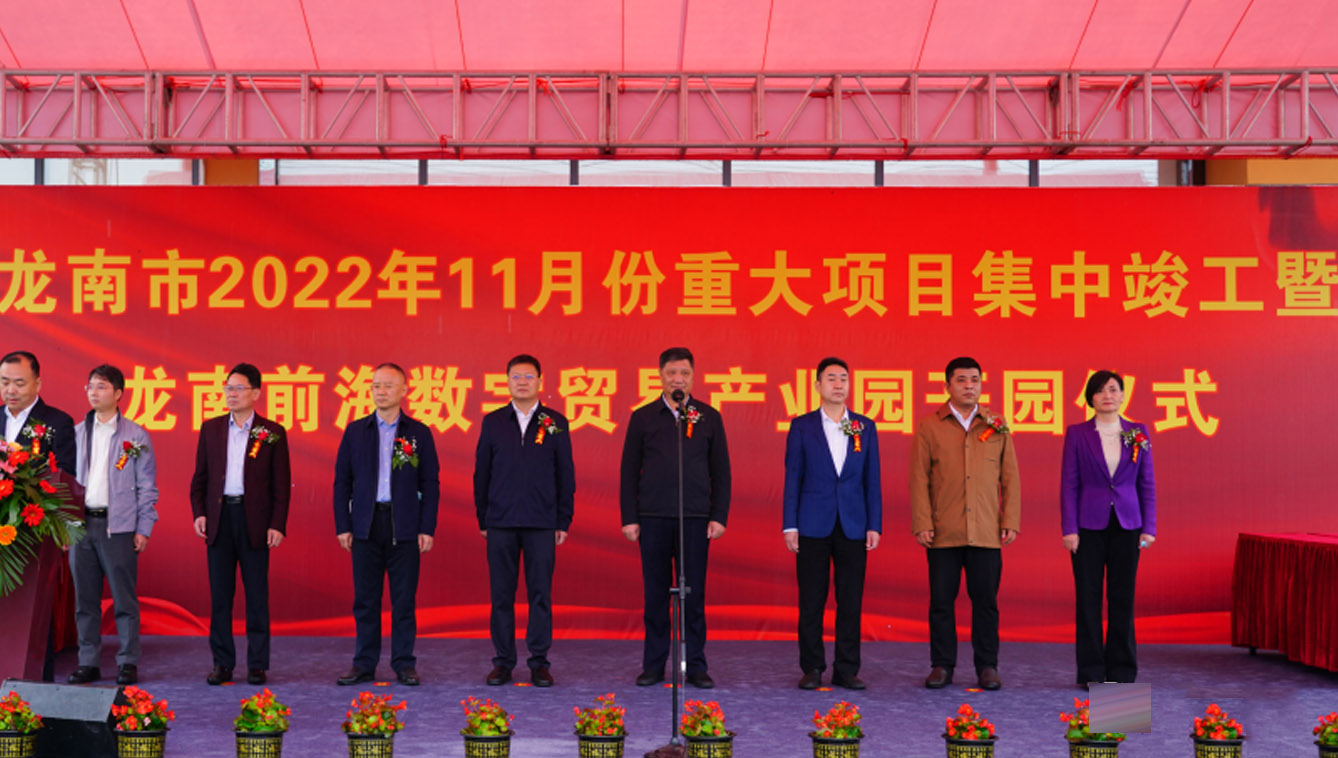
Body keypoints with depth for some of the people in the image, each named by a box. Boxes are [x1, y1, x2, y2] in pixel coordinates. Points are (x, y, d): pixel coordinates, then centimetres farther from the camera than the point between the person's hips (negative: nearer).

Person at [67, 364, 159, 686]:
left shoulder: (135, 436, 1)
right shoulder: (76, 433, 11)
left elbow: (147, 486, 2)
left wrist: (144, 529, -4)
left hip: (118, 526, -3)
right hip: (81, 524, 4)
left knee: (124, 599, -1)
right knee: (85, 599, 7)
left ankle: (128, 663, 6)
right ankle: (88, 663, 14)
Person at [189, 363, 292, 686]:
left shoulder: (273, 433, 2)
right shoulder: (210, 429, 10)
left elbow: (281, 484, 1)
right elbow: (199, 477, 12)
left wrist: (278, 524, -7)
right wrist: (198, 512, -1)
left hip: (254, 520, -2)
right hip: (218, 517, 3)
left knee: (257, 595, 2)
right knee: (219, 594, 5)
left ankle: (257, 664, 8)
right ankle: (222, 663, 12)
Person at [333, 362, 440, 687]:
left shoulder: (419, 433, 4)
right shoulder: (355, 432, 7)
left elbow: (430, 485, 4)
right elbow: (342, 482, 8)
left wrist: (427, 529, -4)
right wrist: (342, 526, 0)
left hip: (405, 527, -1)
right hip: (366, 526, 1)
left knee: (404, 599, 2)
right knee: (365, 599, 5)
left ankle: (404, 664, 11)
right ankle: (364, 664, 13)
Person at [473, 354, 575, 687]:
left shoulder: (556, 423, 4)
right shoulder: (492, 422, 7)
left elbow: (566, 476, 5)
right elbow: (481, 474, 9)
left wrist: (564, 522, 1)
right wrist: (482, 519, 6)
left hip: (541, 523, -1)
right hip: (501, 522, 1)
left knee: (541, 594, 1)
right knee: (501, 594, 3)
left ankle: (539, 662, 8)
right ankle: (503, 662, 12)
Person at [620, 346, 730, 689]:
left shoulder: (708, 417, 7)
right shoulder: (643, 417, 6)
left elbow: (721, 471, 7)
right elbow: (629, 471, 6)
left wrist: (719, 516, -1)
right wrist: (629, 518, 0)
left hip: (695, 519, 0)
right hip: (653, 518, 0)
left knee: (694, 593, 3)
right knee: (655, 593, 5)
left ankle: (695, 666, 10)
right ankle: (654, 664, 13)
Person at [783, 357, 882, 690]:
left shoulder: (865, 427, 7)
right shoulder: (802, 426, 3)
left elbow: (872, 479, 7)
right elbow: (792, 478, 2)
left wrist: (874, 525, 0)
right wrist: (790, 525, -4)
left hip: (853, 525, 2)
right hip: (813, 525, -1)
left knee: (851, 601, 3)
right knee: (811, 601, 2)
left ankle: (846, 670, 11)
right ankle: (812, 669, 11)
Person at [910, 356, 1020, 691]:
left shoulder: (997, 426, 9)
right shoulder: (929, 426, 5)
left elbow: (1010, 477, 10)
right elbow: (919, 478, 3)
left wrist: (1011, 521, 2)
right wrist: (922, 523, -4)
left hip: (986, 533, 1)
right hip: (942, 533, -1)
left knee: (985, 601, 2)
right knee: (941, 601, 3)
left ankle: (987, 667, 12)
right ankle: (942, 666, 13)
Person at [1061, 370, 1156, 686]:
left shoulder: (1139, 434, 5)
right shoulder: (1077, 434, 0)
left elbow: (1147, 483, 6)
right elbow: (1069, 483, -1)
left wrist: (1149, 527, 1)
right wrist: (1069, 529, -7)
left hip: (1127, 525, 2)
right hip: (1089, 525, -1)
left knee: (1123, 598, 5)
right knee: (1088, 598, 1)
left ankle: (1121, 671, 14)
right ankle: (1091, 672, 9)